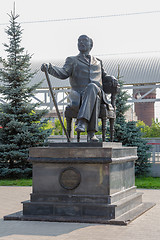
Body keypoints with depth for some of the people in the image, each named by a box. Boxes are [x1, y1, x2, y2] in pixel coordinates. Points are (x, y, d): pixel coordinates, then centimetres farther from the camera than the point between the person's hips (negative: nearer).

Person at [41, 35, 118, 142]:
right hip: (79, 96, -1)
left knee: (92, 87, -39)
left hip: (97, 92, 1)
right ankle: (91, 133, -47)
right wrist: (49, 68, -16)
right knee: (94, 101, -39)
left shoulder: (98, 62, 32)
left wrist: (112, 79, 9)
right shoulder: (72, 60, 22)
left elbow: (104, 77, 36)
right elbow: (63, 73, 4)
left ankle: (82, 121, -51)